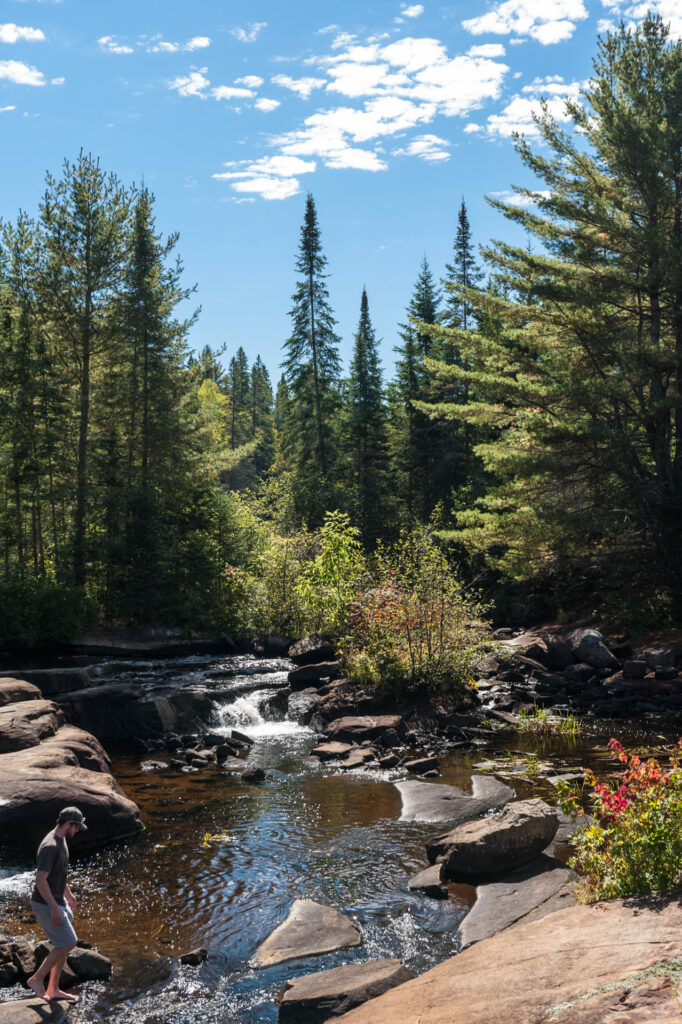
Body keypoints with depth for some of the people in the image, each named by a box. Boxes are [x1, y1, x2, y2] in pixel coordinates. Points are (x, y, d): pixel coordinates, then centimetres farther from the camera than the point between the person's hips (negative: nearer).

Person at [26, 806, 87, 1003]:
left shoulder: (61, 841, 8)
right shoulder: (50, 846, -23)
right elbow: (40, 880, -26)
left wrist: (69, 894, 29)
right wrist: (54, 908, -25)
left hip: (58, 902, 10)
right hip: (46, 905, -10)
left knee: (65, 945, 13)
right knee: (67, 944, -6)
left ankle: (53, 989, 23)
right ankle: (37, 979, 6)